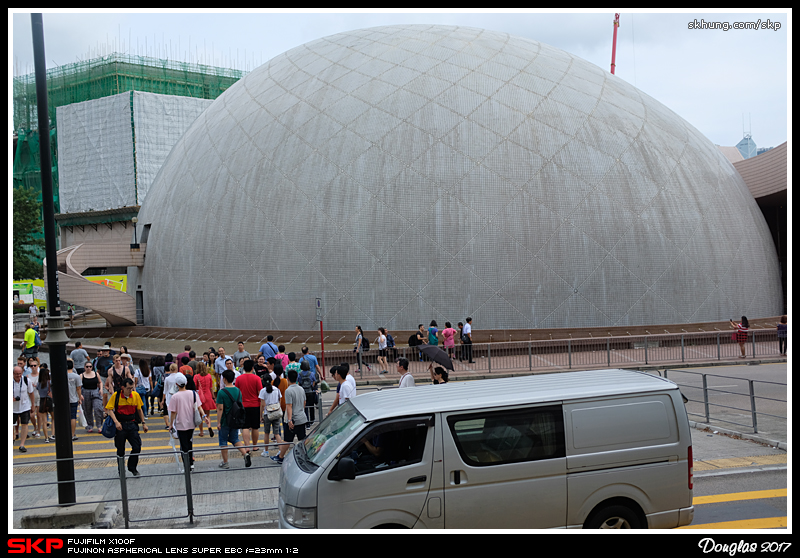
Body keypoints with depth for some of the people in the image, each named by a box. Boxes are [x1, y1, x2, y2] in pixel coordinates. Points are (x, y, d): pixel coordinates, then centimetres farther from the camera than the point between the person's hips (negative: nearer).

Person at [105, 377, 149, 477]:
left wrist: (143, 423, 12)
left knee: (137, 447, -4)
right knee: (120, 450, 6)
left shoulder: (135, 395, 0)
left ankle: (132, 468, 16)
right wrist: (116, 422, -21)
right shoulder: (116, 395, -9)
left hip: (132, 424, 2)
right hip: (120, 426, -2)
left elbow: (139, 410, 12)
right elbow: (109, 409, -9)